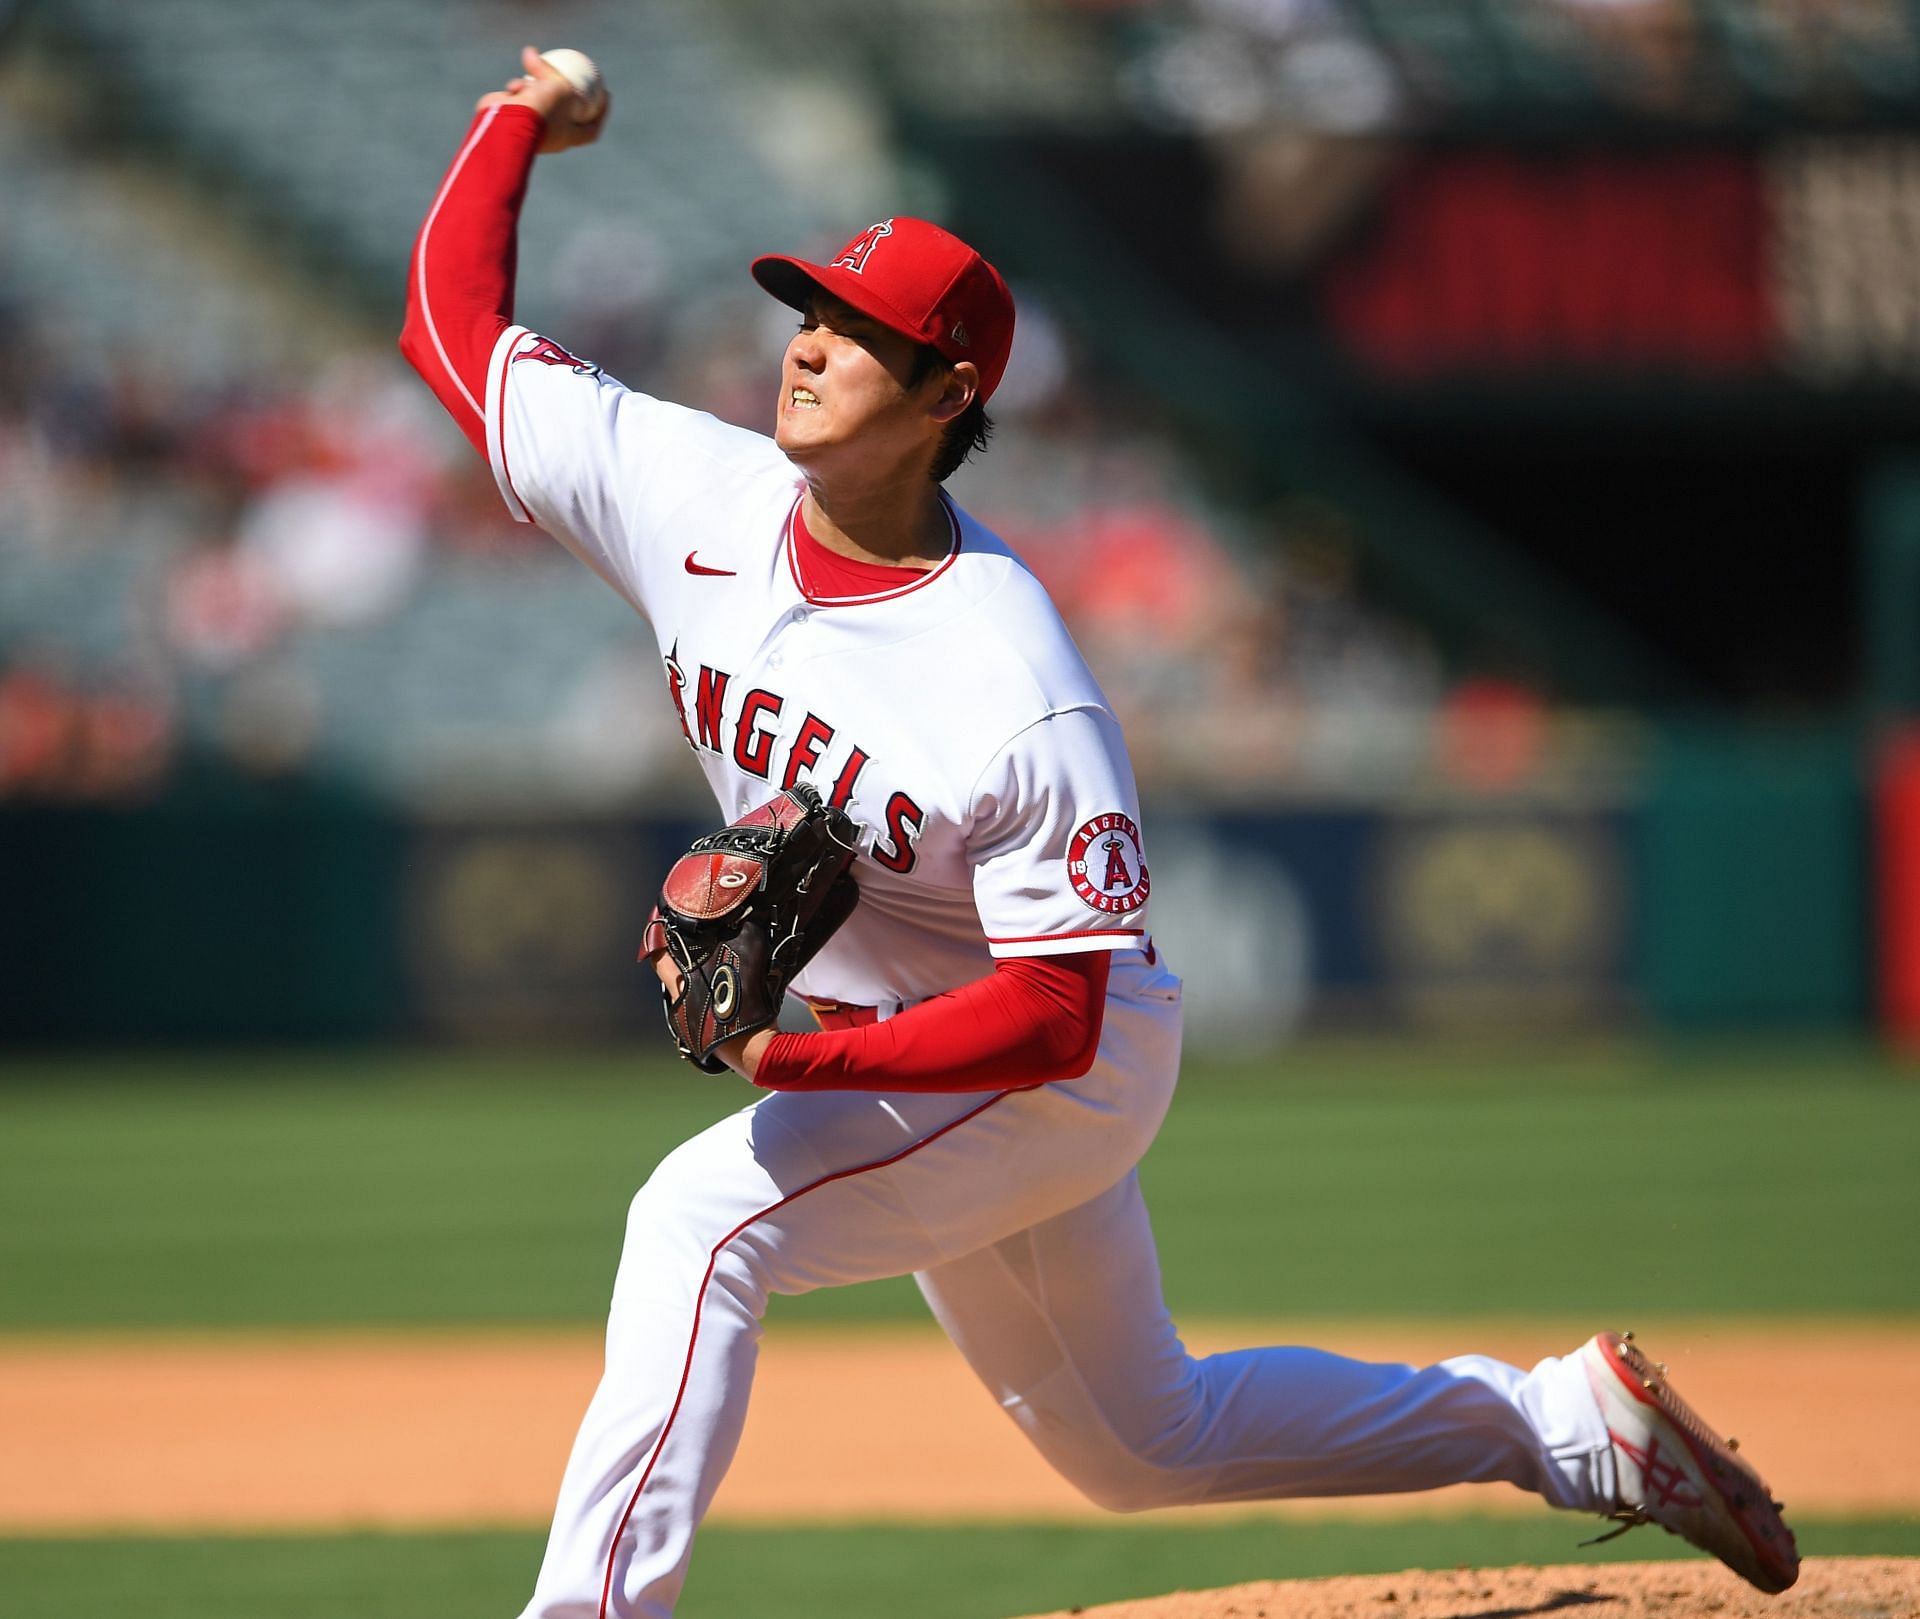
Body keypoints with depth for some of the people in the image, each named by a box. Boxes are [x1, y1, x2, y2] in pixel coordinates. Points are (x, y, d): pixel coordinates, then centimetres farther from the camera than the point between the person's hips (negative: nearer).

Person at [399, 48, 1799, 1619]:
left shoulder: (1021, 701, -31)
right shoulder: (698, 497, -14)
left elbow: (1057, 1009, -30)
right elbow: (454, 326, -6)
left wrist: (808, 1061, -38)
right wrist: (518, 122, -9)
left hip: (1061, 1073, -8)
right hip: (875, 1050, 8)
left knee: (705, 1215, -28)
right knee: (1144, 1442, 21)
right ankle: (1567, 1420, 35)